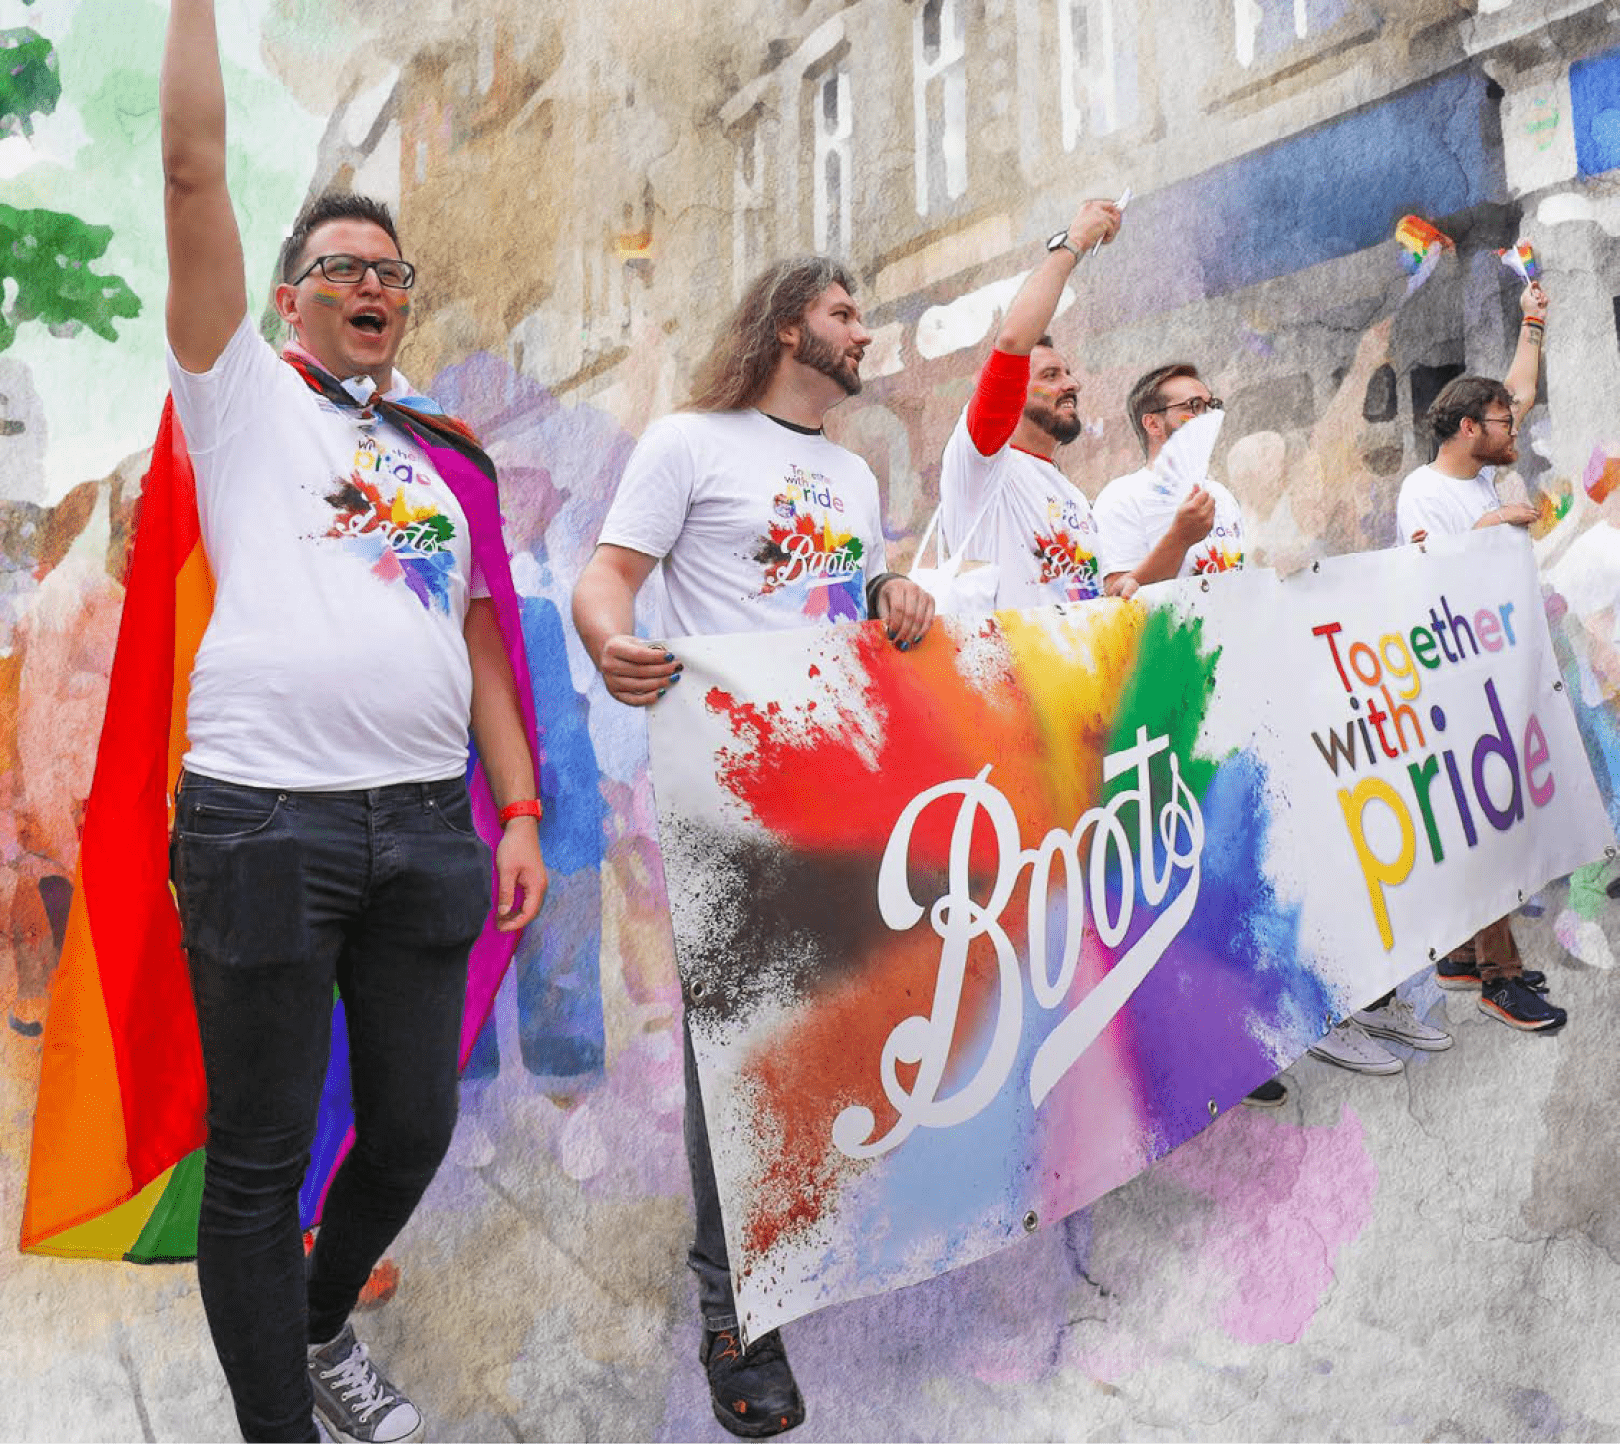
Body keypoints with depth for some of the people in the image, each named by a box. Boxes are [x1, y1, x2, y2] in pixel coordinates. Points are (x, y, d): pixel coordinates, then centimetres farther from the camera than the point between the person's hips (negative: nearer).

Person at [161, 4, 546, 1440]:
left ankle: (323, 1328, 42)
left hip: (428, 825, 4)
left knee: (414, 1126, 14)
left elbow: (481, 641, 15)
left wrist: (521, 812, 9)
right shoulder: (247, 396, 9)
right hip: (266, 820, -4)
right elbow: (193, 170, -1)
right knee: (260, 1156, 5)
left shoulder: (448, 454, 18)